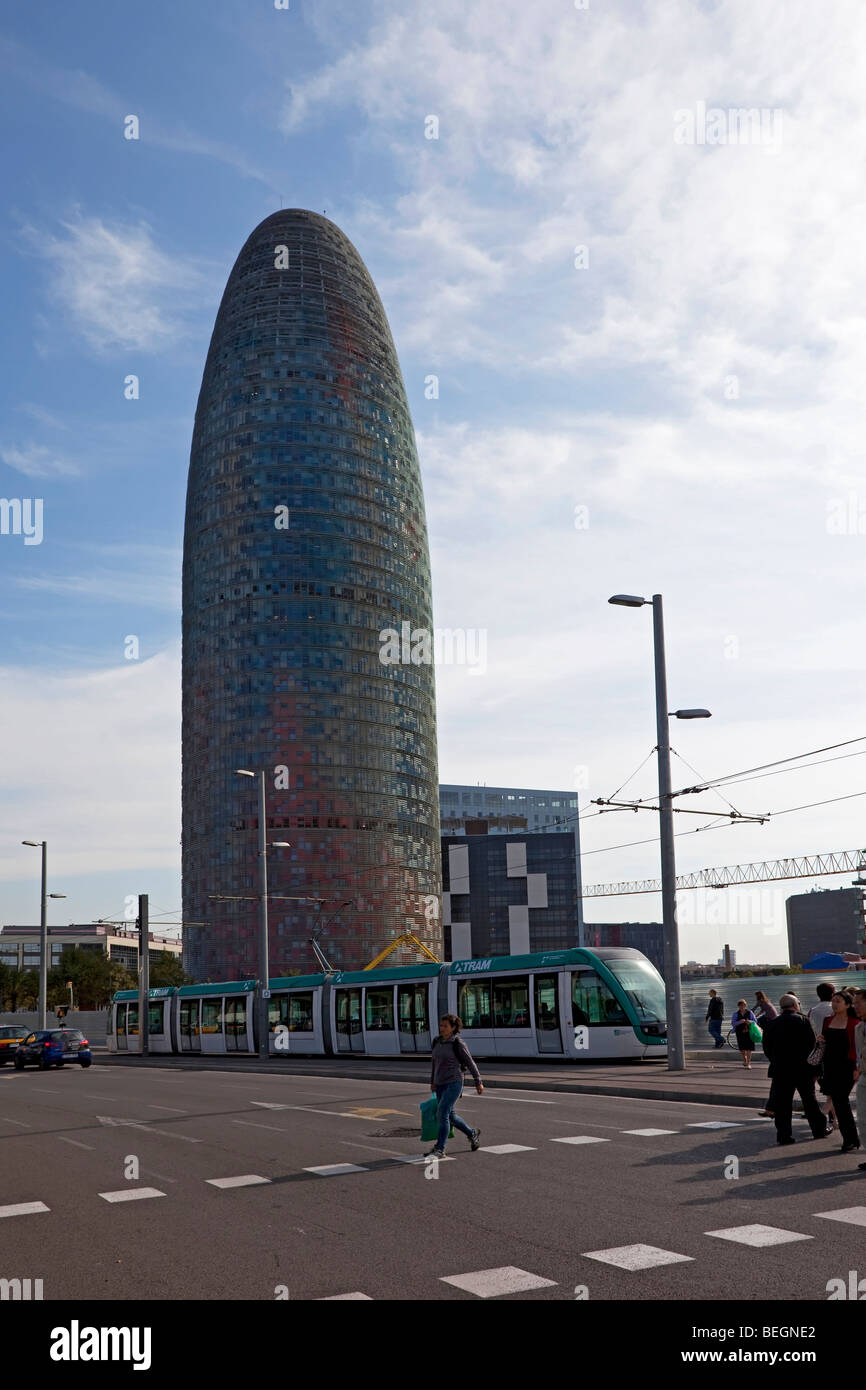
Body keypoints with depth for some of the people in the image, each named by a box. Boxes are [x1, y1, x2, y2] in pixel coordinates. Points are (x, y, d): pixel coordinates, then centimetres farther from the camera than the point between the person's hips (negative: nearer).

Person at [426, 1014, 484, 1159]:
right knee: (450, 1115, 15)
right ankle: (472, 1134, 38)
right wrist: (432, 1081, 21)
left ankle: (439, 1150, -10)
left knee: (442, 1114, -15)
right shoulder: (437, 1041, 7)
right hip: (440, 1084, 7)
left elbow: (470, 1063, -5)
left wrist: (478, 1082, -1)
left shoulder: (458, 1043, -10)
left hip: (454, 1083, -7)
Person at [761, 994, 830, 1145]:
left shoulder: (771, 1024, 1)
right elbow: (812, 1045, -8)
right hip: (803, 1069, -1)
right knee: (810, 1100, 13)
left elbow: (766, 1049, 4)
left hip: (780, 1070, 1)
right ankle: (819, 1130, 24)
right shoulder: (803, 1021, -7)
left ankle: (784, 1135, 1)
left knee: (782, 1104, 4)